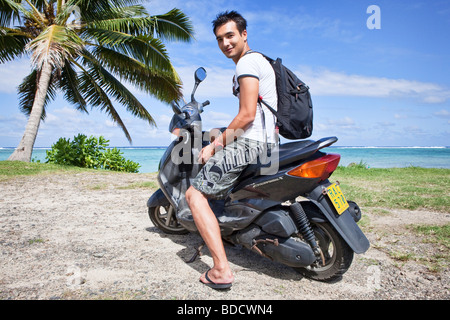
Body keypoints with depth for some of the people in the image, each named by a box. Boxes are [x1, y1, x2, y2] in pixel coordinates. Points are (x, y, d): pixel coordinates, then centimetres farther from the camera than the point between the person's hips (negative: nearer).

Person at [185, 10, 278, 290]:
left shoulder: (247, 62, -7)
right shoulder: (261, 60, 25)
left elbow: (247, 114, -17)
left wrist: (215, 145, -9)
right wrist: (222, 139, 25)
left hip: (250, 142, -11)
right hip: (268, 141, 11)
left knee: (195, 193, -9)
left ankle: (221, 269, -15)